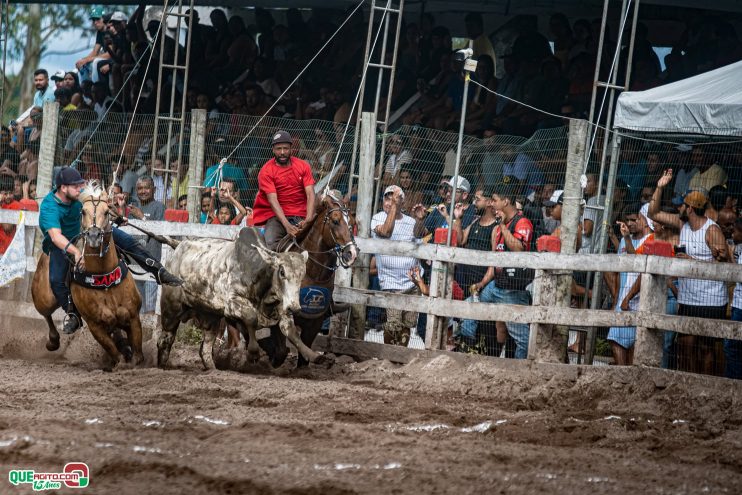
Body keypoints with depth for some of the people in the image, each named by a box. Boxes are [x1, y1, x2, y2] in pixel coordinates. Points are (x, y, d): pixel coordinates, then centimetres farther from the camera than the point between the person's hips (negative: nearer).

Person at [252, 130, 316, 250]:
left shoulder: (303, 166, 6)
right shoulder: (266, 171, -3)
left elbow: (310, 194, -2)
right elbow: (273, 200, -13)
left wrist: (308, 220, -20)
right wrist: (287, 225, -27)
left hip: (300, 216, 2)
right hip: (277, 215, -2)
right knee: (271, 243, -30)